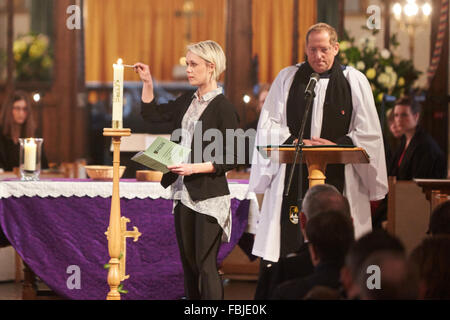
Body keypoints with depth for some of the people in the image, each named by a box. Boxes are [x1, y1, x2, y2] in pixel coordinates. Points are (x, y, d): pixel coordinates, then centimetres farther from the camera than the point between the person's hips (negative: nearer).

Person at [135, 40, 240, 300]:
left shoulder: (223, 108, -11)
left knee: (206, 265, -7)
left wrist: (195, 168, -22)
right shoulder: (187, 102, 11)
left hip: (209, 196, -8)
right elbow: (152, 113, 21)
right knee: (188, 264, 12)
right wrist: (147, 83, 10)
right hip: (184, 193, 8)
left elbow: (230, 160, -13)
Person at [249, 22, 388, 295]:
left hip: (338, 177, -1)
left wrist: (338, 145, -10)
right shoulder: (288, 78, 11)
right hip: (292, 177, 1)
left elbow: (368, 132, 5)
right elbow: (268, 124, 8)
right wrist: (294, 142, -9)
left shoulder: (355, 81, 8)